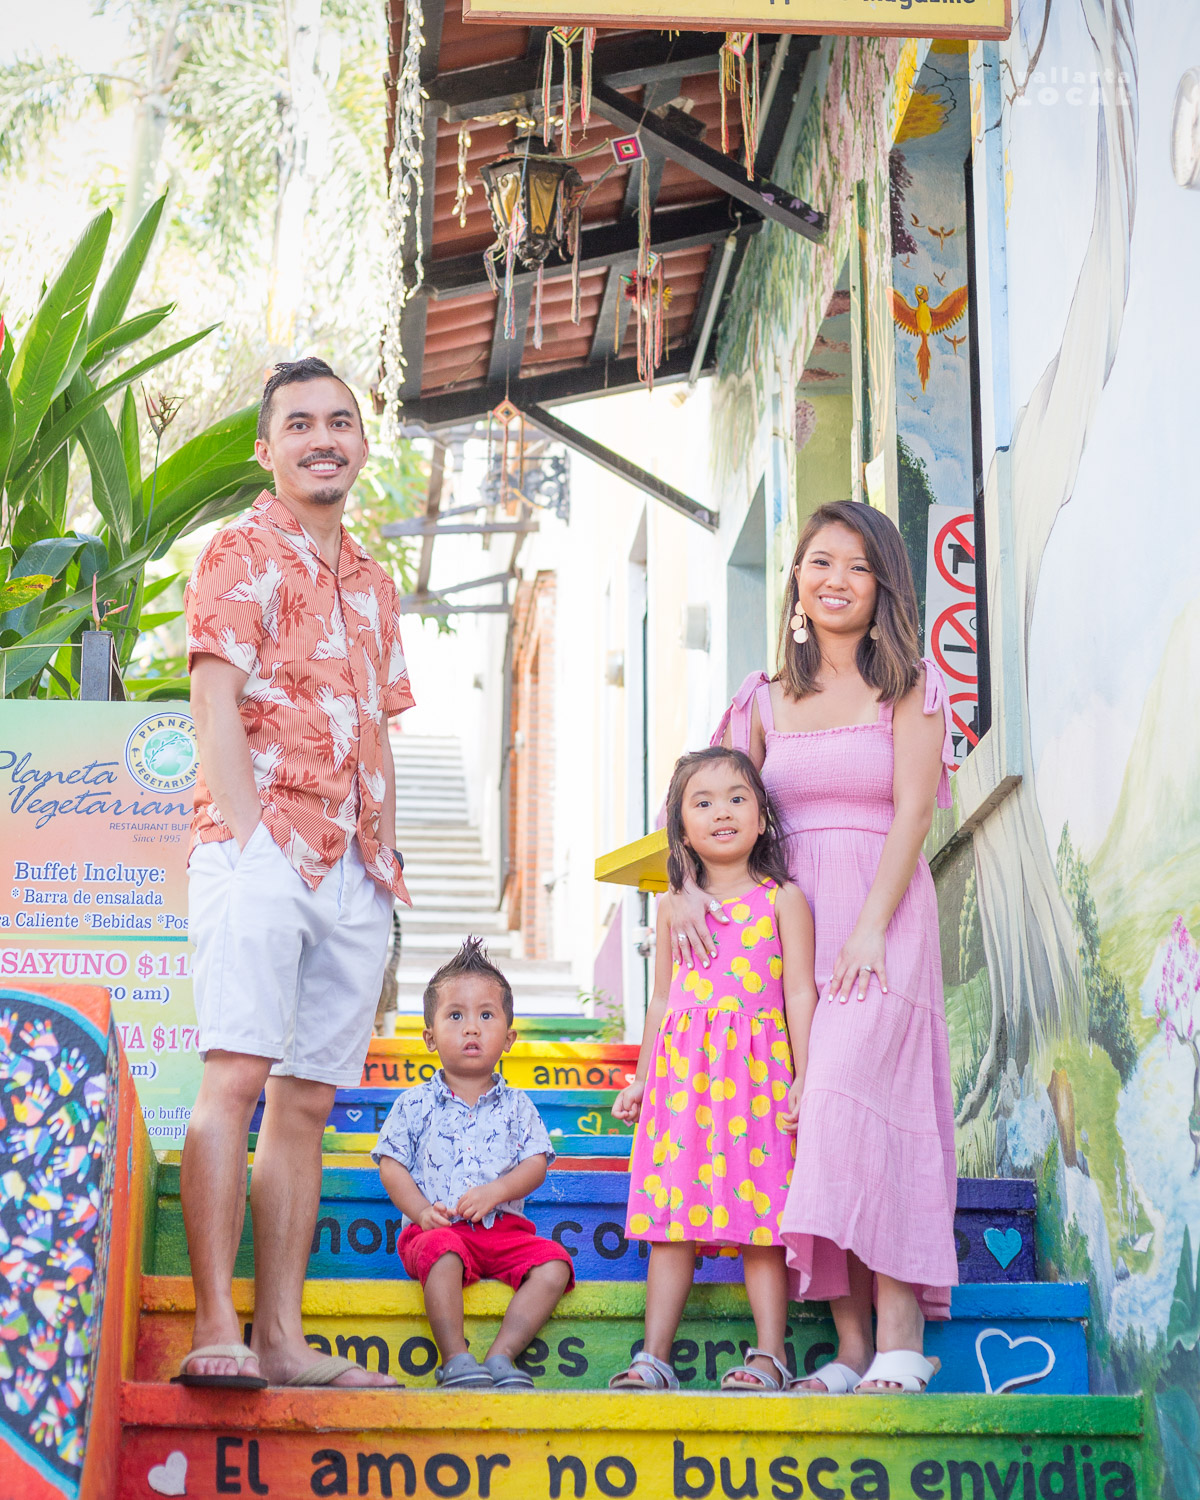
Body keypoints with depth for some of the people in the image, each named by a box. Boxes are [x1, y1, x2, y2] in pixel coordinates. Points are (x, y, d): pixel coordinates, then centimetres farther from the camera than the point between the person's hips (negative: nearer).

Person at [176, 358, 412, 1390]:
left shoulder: (372, 584, 23)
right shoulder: (242, 556, 2)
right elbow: (217, 708, -9)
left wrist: (386, 852, 13)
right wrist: (253, 835, -17)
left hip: (350, 875, 7)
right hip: (259, 850, -7)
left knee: (308, 1099, 5)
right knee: (235, 1077, -16)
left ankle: (281, 1339, 7)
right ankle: (216, 1329, -17)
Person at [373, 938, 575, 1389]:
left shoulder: (516, 1106, 13)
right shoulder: (416, 1103, 9)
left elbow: (536, 1164, 4)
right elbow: (391, 1165, 4)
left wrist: (494, 1191, -14)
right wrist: (420, 1209, -13)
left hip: (504, 1227, 3)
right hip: (438, 1228, -2)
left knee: (553, 1264, -23)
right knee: (442, 1253, -37)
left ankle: (501, 1356, -25)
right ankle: (455, 1360, -34)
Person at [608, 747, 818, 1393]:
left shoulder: (782, 899, 4)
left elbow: (799, 992, 0)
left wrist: (804, 1078, -6)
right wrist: (641, 1079, 15)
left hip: (756, 1071, -3)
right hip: (680, 1073, 3)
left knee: (759, 1214, -3)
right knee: (672, 1216, 1)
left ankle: (769, 1354, 2)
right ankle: (654, 1358, 4)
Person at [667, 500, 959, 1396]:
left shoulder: (910, 689, 5)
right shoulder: (767, 703, 16)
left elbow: (912, 815, -5)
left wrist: (870, 932, -16)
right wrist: (687, 885, -7)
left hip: (885, 916, -4)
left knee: (849, 1094, -21)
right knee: (813, 1111, -3)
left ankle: (900, 1337, -20)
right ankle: (850, 1346, -2)